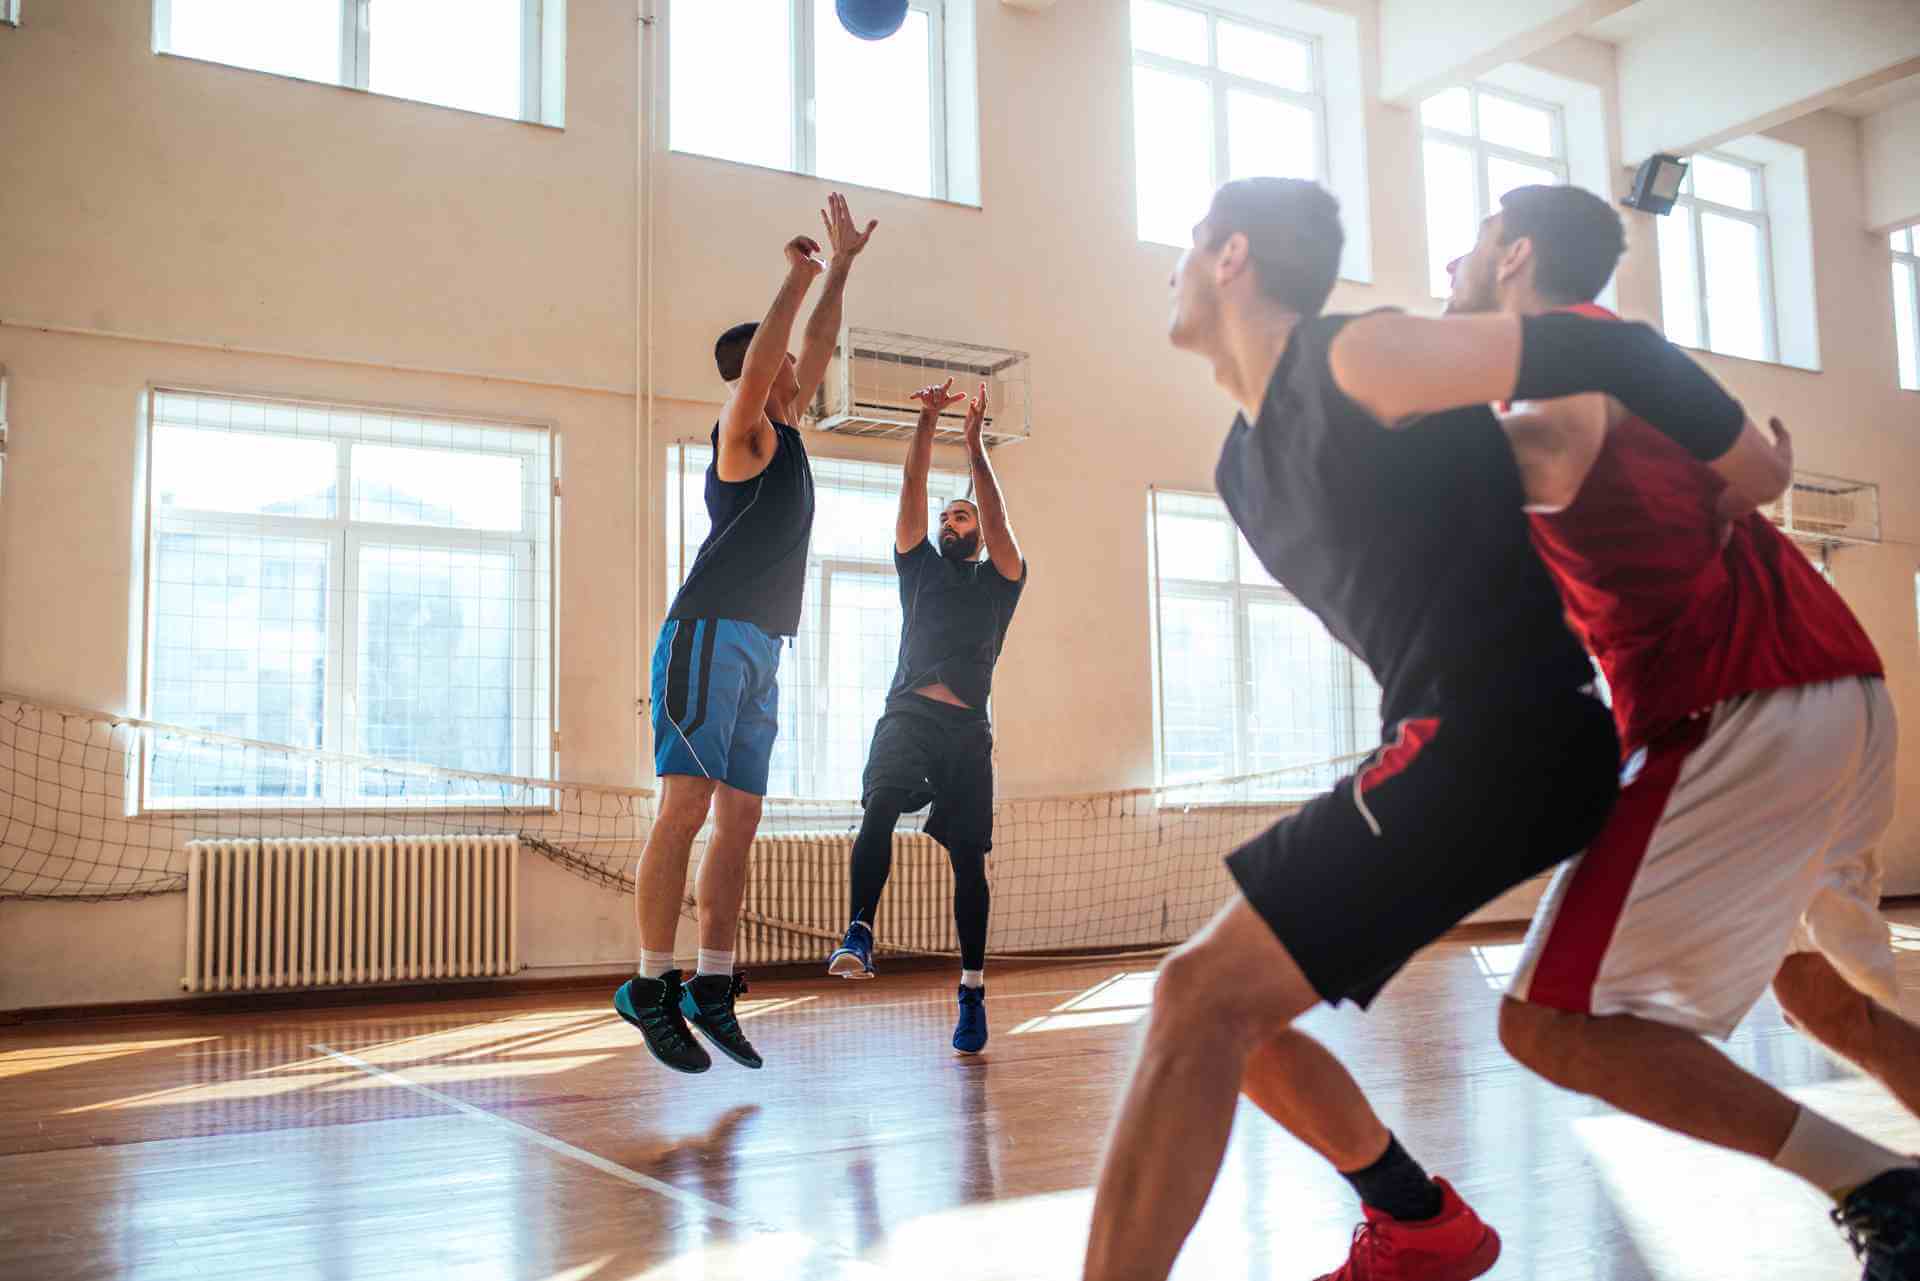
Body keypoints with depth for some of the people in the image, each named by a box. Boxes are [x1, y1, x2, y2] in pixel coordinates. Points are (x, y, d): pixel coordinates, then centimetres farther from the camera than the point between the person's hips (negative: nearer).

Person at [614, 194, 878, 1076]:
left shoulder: (785, 433, 21)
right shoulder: (744, 433, -2)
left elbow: (817, 349, 29)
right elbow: (759, 362, -21)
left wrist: (840, 267, 29)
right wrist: (798, 276, -15)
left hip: (759, 649, 9)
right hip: (710, 634, -9)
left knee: (740, 819, 4)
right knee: (687, 804, -14)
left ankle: (713, 988, 6)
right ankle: (652, 986, -12)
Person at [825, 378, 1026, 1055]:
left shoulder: (999, 579, 18)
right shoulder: (920, 567, 23)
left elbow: (998, 519, 1)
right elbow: (912, 492, 13)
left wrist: (975, 447, -4)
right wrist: (927, 421, 6)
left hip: (968, 725, 0)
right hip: (909, 711, 1)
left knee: (968, 858, -1)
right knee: (881, 804, -30)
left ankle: (973, 989, 5)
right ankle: (860, 932, -34)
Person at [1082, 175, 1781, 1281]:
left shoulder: (1357, 361, -12)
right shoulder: (1245, 462, 17)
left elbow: (1606, 353, -13)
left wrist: (1751, 457, -3)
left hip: (1505, 739, -9)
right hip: (1455, 746, 9)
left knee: (1205, 996, -19)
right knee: (1225, 1007, 11)